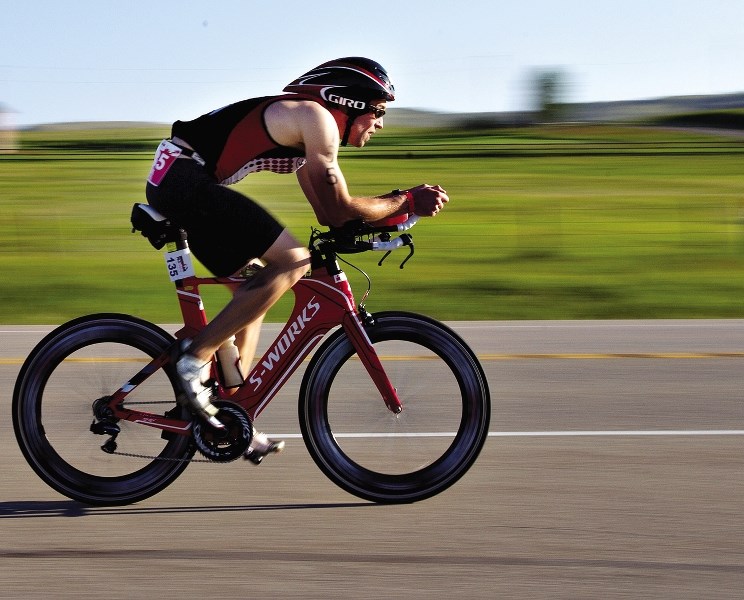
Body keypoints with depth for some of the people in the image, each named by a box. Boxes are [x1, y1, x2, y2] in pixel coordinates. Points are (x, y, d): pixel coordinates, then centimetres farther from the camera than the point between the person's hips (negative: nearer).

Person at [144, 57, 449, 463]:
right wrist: (406, 201, -1)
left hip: (173, 182, 11)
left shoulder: (307, 124, 22)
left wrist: (396, 210, 16)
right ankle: (196, 357, -15)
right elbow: (339, 211, -11)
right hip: (184, 175, -11)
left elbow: (327, 213, 24)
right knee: (292, 260, -16)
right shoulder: (317, 117, -9)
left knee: (257, 289, 15)